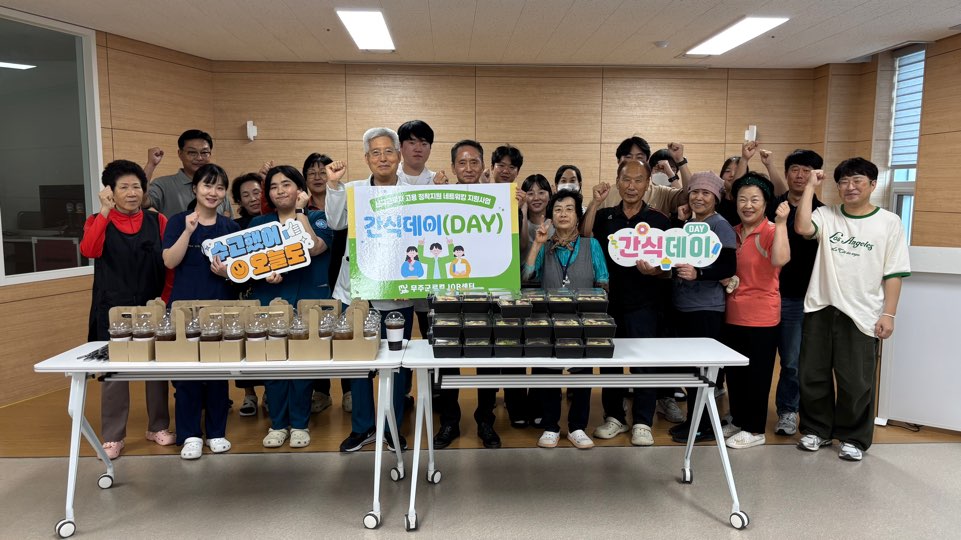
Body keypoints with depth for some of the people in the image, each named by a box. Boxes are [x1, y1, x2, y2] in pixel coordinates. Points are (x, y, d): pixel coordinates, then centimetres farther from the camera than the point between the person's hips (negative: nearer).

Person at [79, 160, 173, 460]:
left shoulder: (157, 221, 4)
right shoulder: (99, 221, 3)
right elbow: (88, 251, -18)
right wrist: (105, 211, -21)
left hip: (152, 307, 1)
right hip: (113, 309, -1)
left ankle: (158, 427, 23)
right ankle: (113, 436, 14)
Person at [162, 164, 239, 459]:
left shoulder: (231, 227, 7)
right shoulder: (179, 221, 2)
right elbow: (170, 261, -8)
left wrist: (228, 272, -11)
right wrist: (189, 230, -17)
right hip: (185, 307, -1)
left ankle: (216, 431, 19)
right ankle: (190, 434, 13)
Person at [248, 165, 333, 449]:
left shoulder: (317, 218, 4)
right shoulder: (259, 223, 12)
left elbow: (314, 248, -15)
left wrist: (299, 210, -10)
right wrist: (265, 274, -14)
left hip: (308, 300, -2)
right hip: (270, 301, 2)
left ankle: (299, 424, 15)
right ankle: (277, 423, 17)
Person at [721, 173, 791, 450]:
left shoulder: (772, 232, -10)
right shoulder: (733, 233, 8)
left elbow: (780, 260, -31)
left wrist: (781, 223, -29)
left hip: (761, 317, -6)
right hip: (732, 315, 7)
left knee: (757, 374, 5)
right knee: (734, 372, 15)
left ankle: (755, 429, 18)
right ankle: (738, 421, 30)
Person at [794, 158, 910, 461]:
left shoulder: (889, 222, 1)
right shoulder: (826, 215, 6)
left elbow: (894, 274, 0)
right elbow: (802, 228, -17)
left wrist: (888, 314, -6)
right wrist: (810, 187, -9)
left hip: (861, 314, -2)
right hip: (821, 308, 2)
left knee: (856, 382, 6)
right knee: (812, 375, 10)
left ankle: (853, 438, 24)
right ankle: (816, 430, 28)